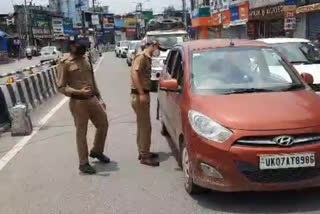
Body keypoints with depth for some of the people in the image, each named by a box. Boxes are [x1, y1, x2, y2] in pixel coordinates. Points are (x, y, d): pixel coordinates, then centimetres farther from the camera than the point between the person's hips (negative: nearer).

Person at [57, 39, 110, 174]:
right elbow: (61, 87, -12)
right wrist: (79, 92, -26)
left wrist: (99, 98, 15)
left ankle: (97, 151, 37)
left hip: (92, 99, 7)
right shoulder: (65, 64, -9)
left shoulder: (86, 59, 11)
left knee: (103, 124, 15)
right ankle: (84, 163, 16)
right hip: (78, 102, -7)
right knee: (81, 133, 2)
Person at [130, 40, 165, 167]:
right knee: (145, 126, -7)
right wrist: (141, 93, -30)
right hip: (139, 95, -10)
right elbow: (134, 73, -26)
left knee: (142, 125, 16)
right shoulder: (142, 57, -13)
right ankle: (145, 156, 0)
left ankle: (143, 152, 27)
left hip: (143, 94, 10)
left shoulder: (147, 58, 17)